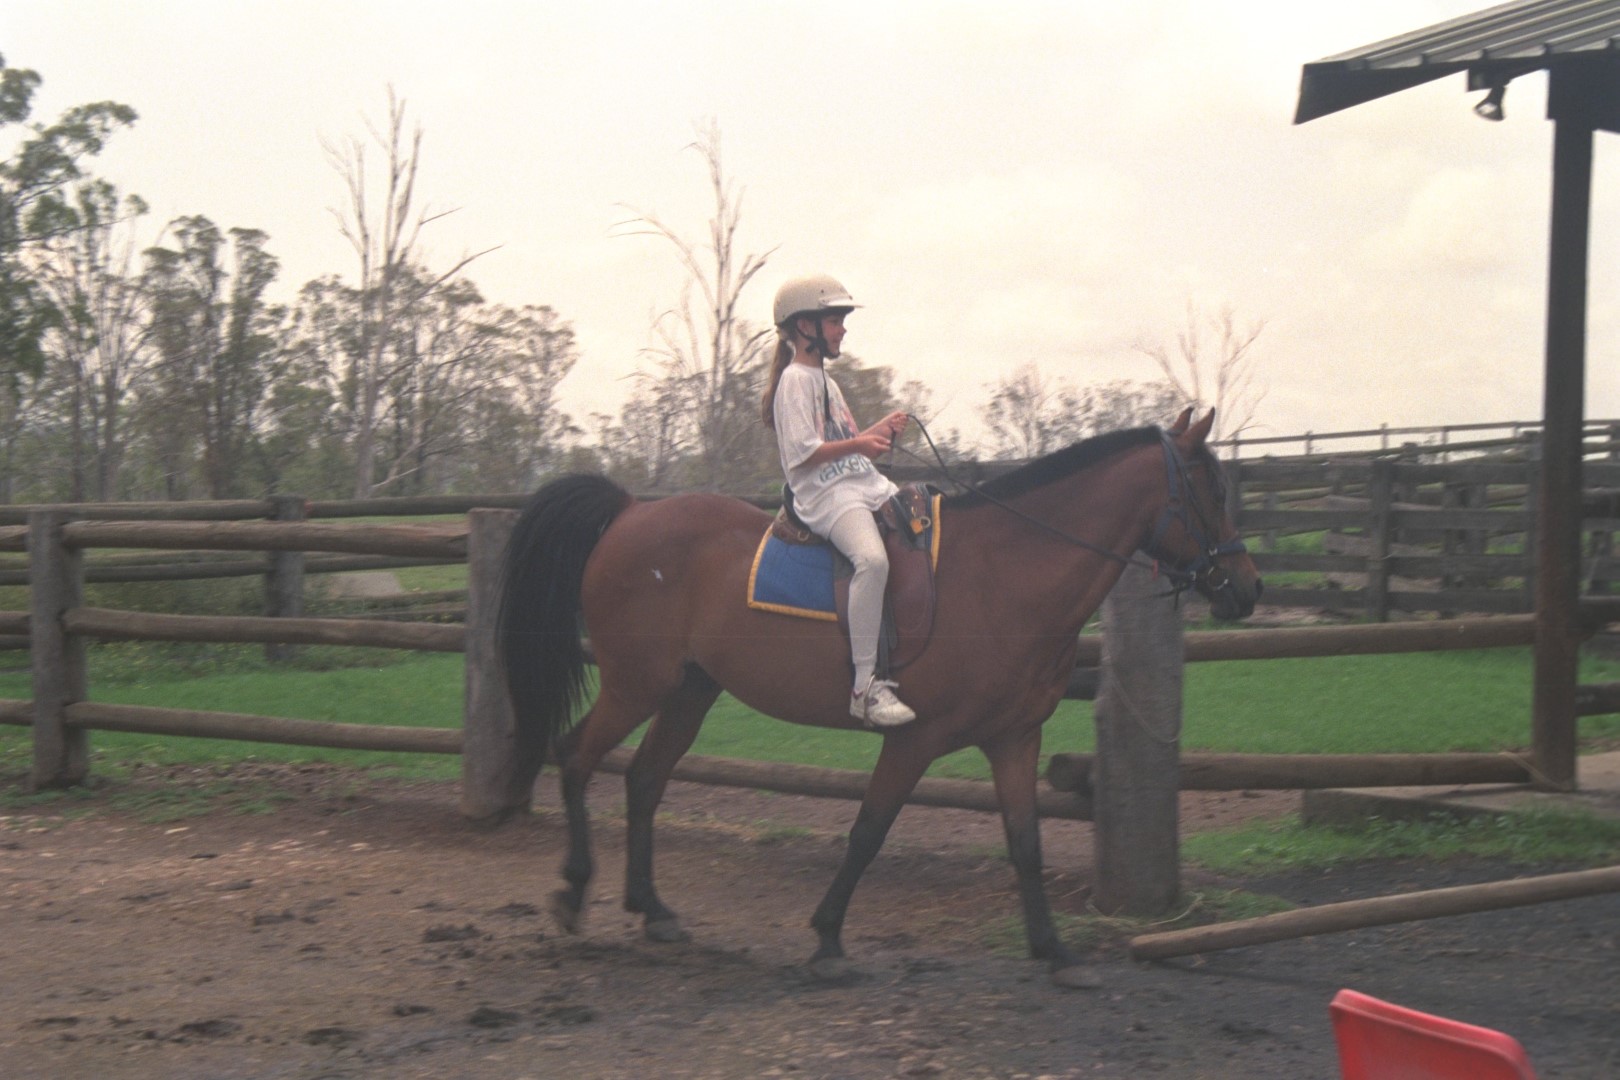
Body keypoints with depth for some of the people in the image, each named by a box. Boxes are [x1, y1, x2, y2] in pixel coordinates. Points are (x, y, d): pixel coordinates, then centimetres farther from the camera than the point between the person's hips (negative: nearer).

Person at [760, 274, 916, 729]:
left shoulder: (825, 381, 23)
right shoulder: (795, 380, -6)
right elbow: (803, 452, -16)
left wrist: (880, 432, 10)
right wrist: (858, 443, -15)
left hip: (867, 486, 10)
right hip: (824, 494, -10)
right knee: (872, 557, -35)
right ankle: (865, 685, -36)